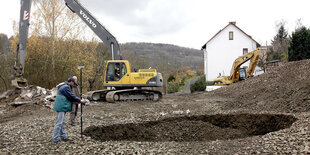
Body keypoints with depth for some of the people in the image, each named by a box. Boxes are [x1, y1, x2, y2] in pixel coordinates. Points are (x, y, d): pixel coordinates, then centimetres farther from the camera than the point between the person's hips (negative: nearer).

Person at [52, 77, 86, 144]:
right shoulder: (66, 87, -15)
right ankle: (55, 139, -3)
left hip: (61, 107, 11)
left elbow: (69, 97, 21)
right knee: (59, 122, -8)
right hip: (61, 107, -11)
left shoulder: (65, 86, 19)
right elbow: (71, 96, -17)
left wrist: (78, 100, 15)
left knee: (62, 122, 15)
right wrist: (80, 100, -8)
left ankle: (63, 136, 23)